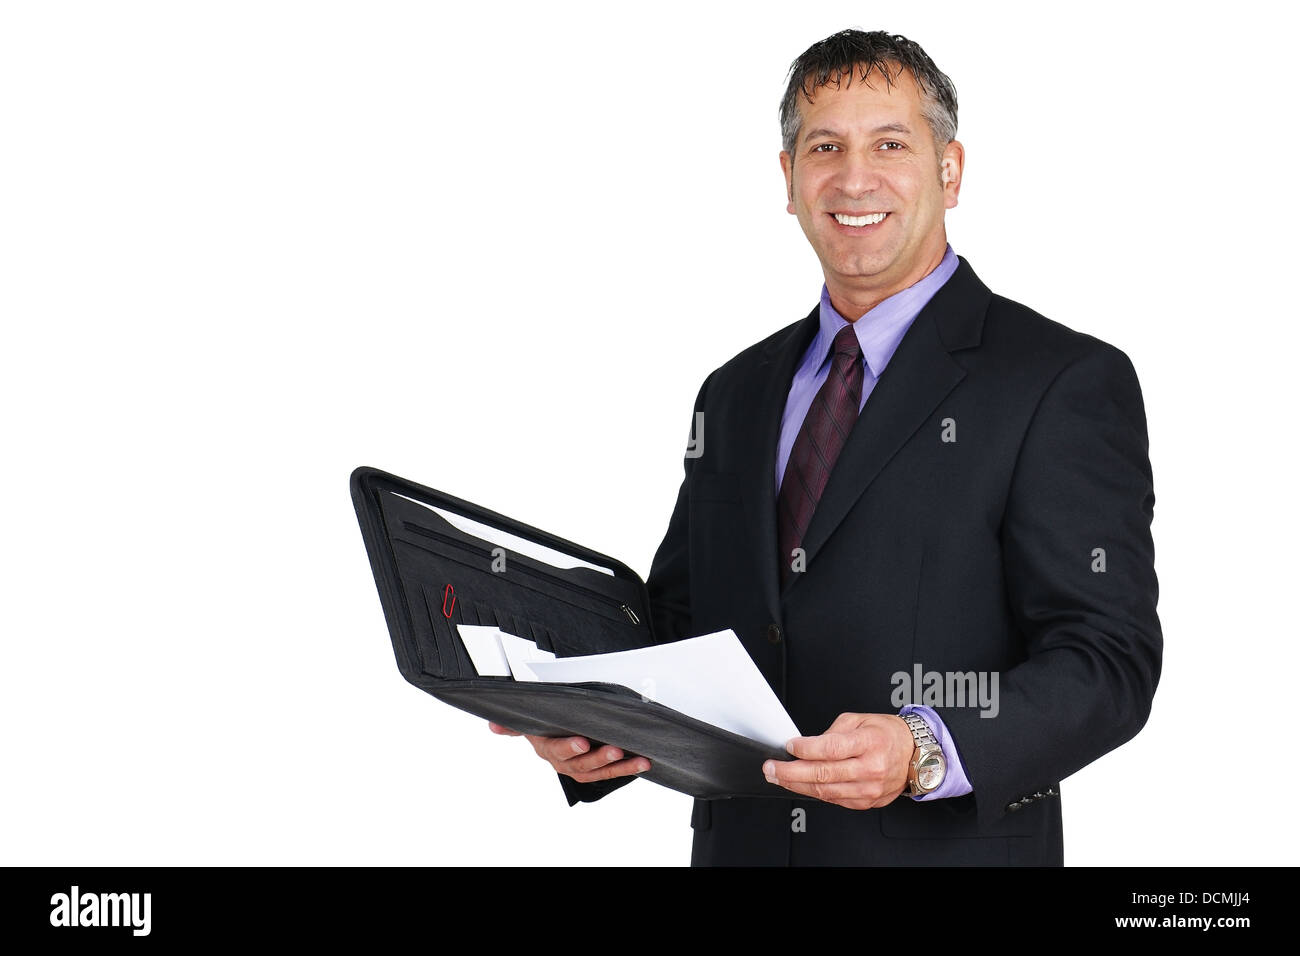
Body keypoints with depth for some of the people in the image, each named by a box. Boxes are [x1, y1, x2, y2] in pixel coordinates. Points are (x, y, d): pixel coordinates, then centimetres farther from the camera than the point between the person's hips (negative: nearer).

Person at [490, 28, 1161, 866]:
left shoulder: (1067, 383, -8)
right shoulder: (736, 395, 10)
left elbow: (1109, 661, -15)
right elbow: (678, 629, 12)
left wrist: (927, 753, -29)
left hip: (949, 849, -5)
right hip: (742, 842, 5)